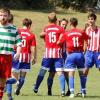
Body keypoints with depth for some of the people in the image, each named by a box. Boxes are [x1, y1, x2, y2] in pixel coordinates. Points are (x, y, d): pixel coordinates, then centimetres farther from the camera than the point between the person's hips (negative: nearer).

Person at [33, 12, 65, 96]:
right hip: (58, 52, -2)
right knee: (60, 72, -4)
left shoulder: (46, 28, 7)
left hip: (48, 52, 2)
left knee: (42, 71, 11)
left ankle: (36, 88, 18)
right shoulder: (60, 29, -1)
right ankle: (62, 90, -13)